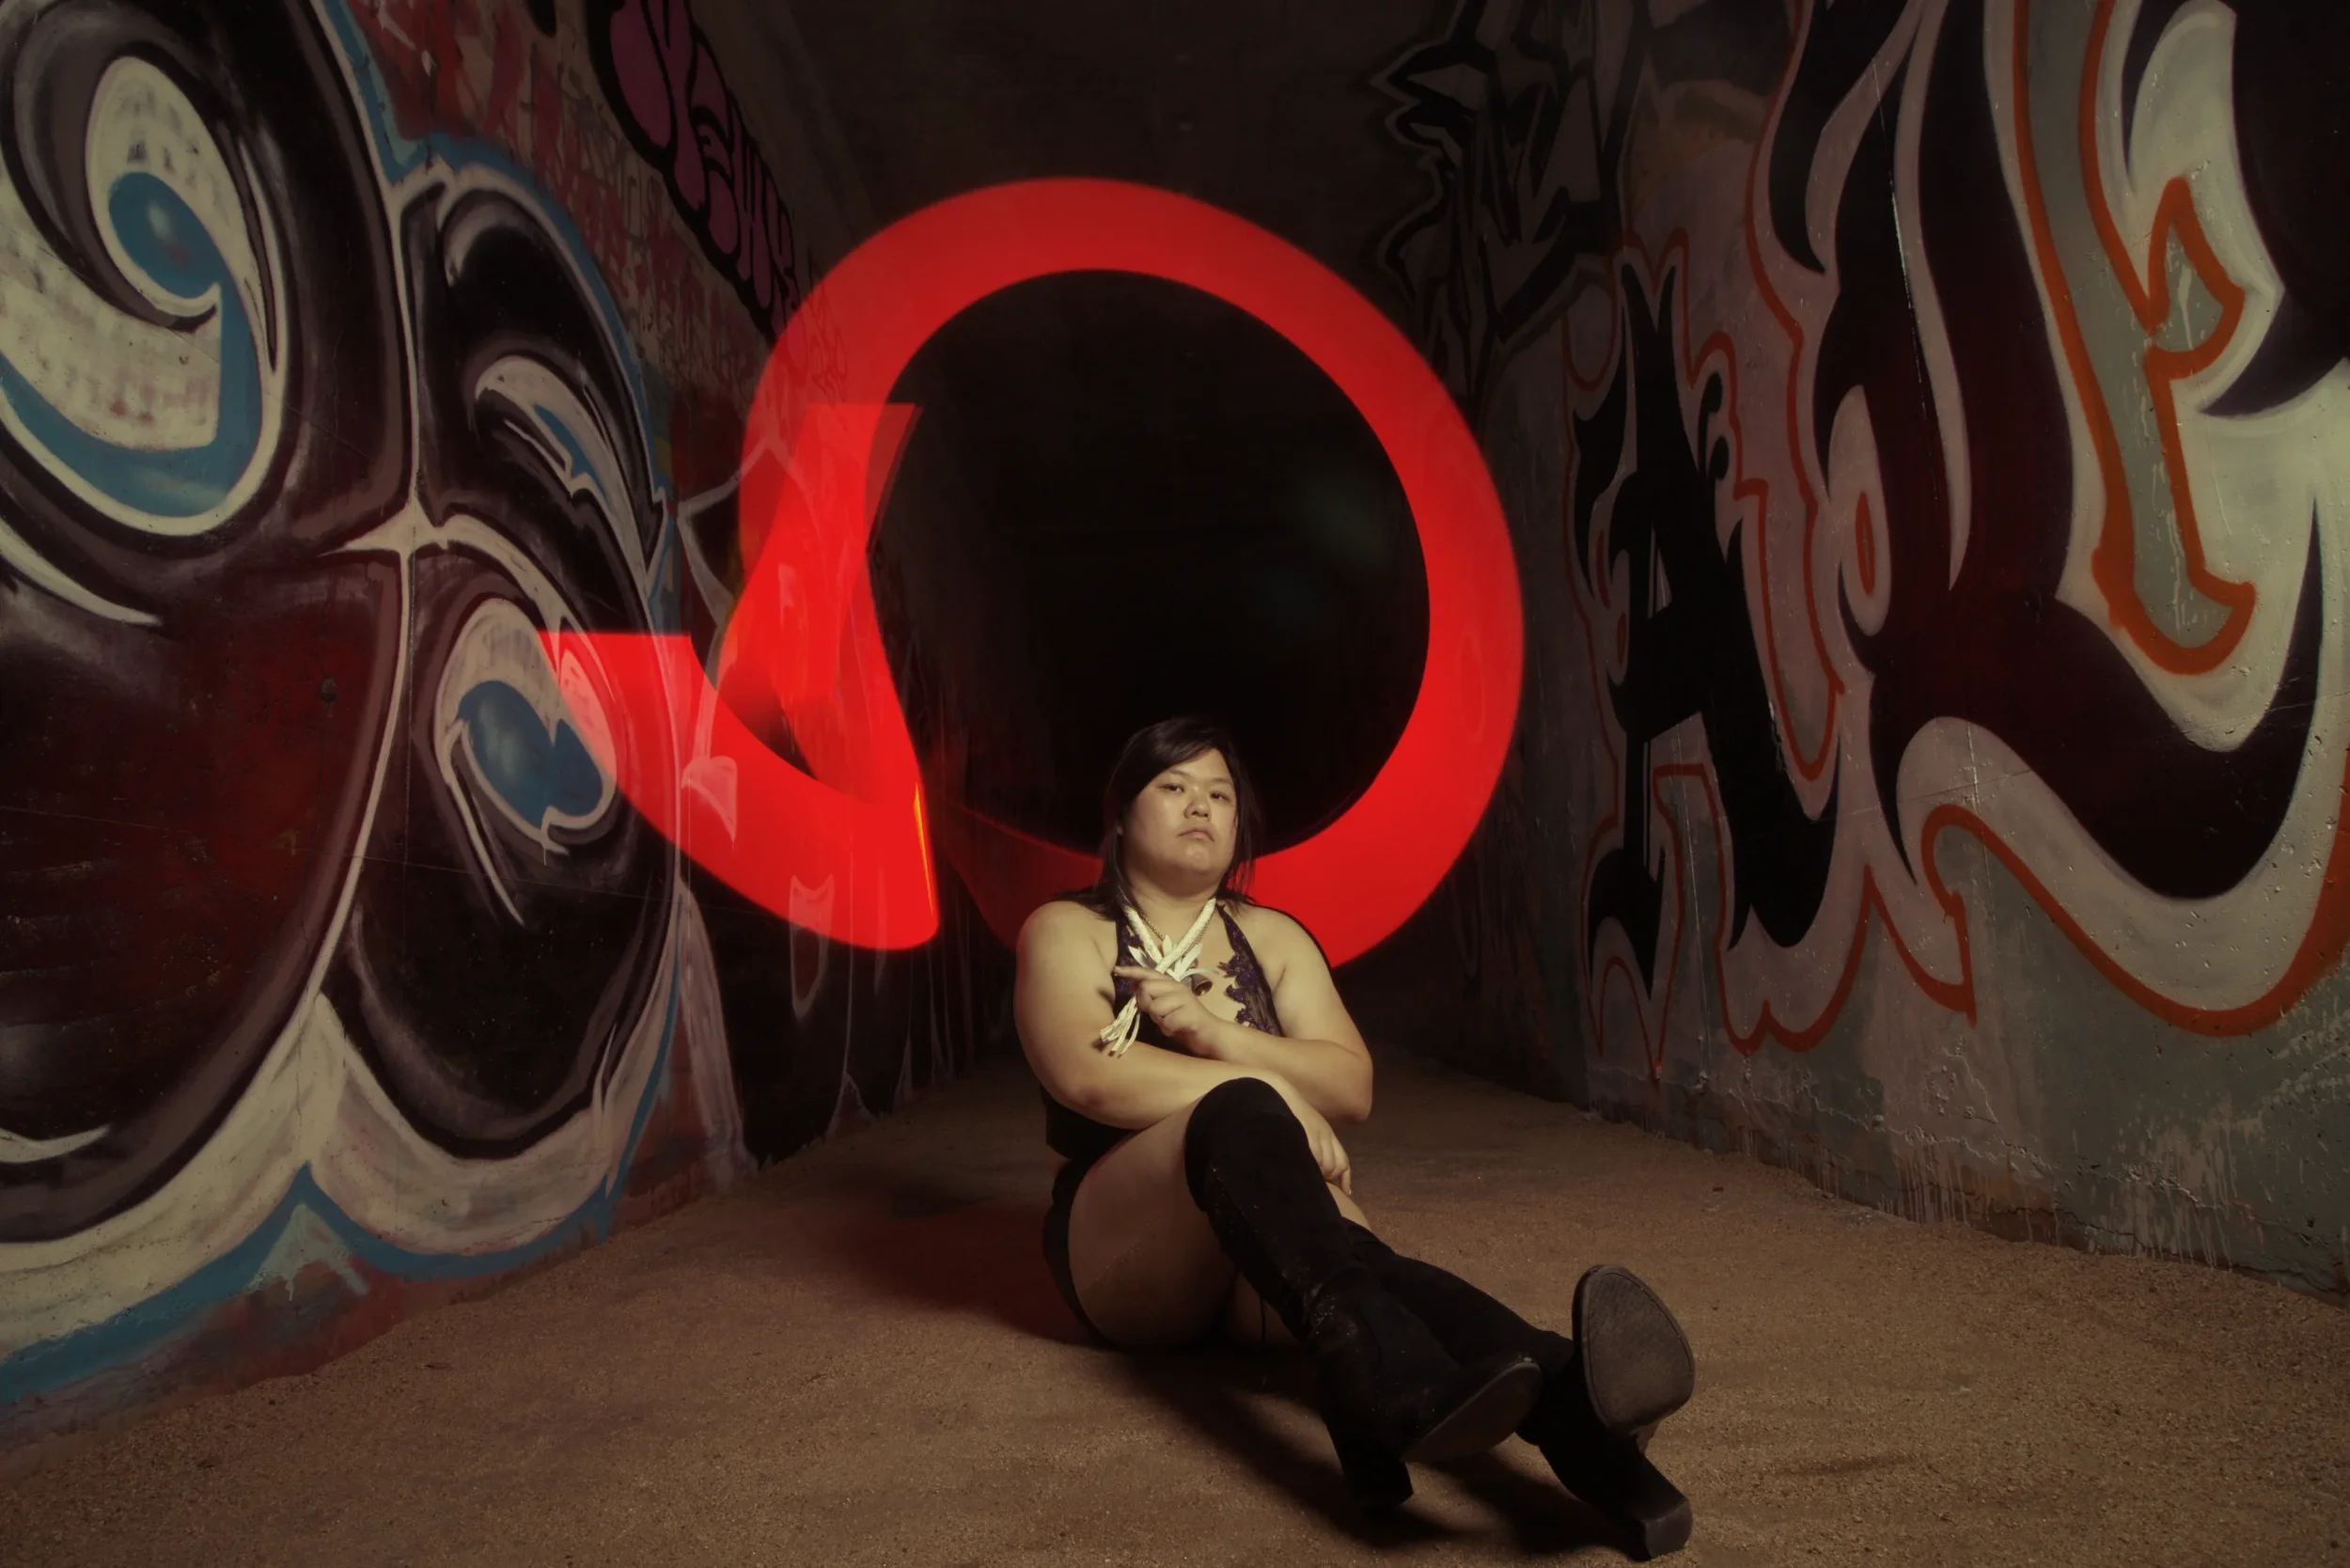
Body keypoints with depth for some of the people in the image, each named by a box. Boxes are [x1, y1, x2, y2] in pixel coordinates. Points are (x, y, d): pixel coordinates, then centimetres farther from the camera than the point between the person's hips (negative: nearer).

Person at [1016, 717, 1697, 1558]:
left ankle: (1568, 1405, -65)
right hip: (1121, 1248, -3)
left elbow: (1351, 1087, 3)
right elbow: (1086, 1076, -15)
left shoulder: (1272, 937, 17)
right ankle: (1401, 1384, -62)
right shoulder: (1067, 932, 5)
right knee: (1241, 1112, -35)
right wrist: (1272, 1093, -19)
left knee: (1349, 1249, -34)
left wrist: (1210, 1030, -12)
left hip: (1261, 1267, 3)